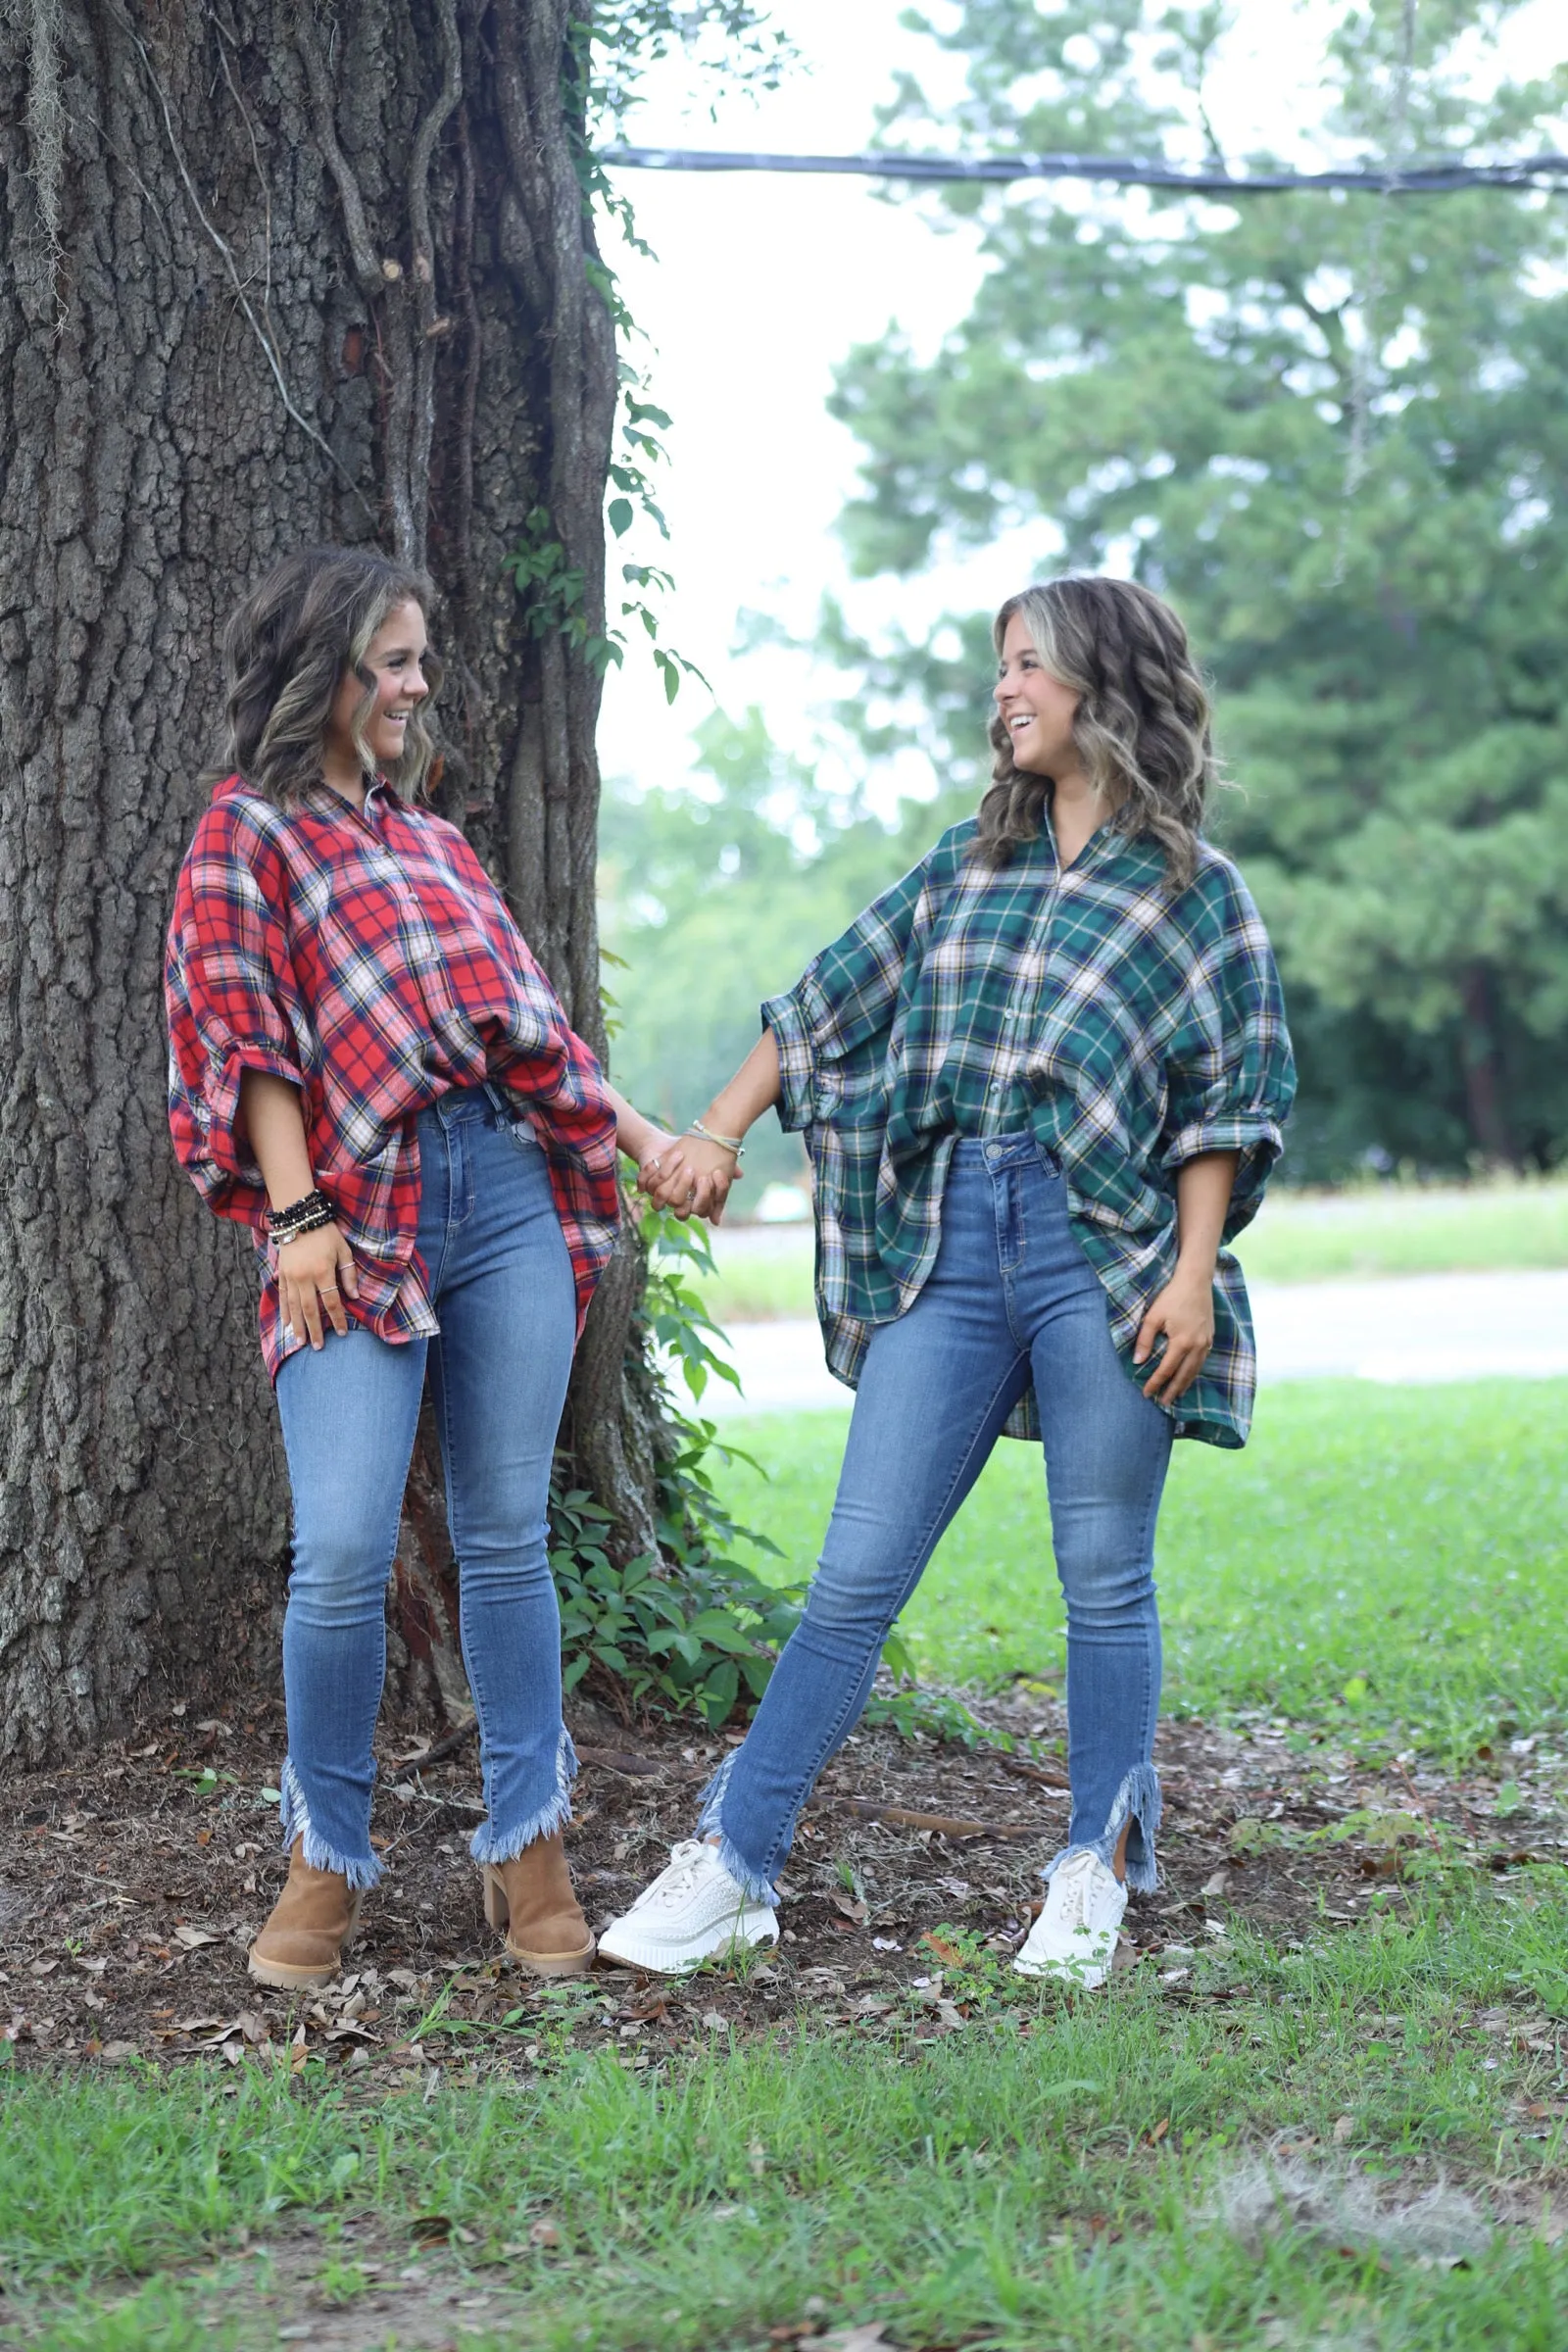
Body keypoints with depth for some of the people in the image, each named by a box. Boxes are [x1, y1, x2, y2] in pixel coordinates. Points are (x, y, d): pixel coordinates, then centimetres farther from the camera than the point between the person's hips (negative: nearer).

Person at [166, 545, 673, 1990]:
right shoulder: (248, 831, 6)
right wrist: (298, 1215, -11)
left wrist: (643, 1137, 19)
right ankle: (327, 1858, 6)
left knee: (506, 1536, 4)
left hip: (509, 1191, 5)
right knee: (345, 1554, -11)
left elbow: (530, 1018, 25)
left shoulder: (430, 839, 23)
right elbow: (250, 1038, -3)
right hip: (359, 1214, -5)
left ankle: (529, 1844, 12)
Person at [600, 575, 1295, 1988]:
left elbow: (1229, 1103, 1)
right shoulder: (971, 863, 18)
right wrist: (720, 1133, 15)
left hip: (1105, 1254, -3)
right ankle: (735, 1867, 2)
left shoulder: (1197, 890, 5)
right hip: (948, 1246, 3)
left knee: (1106, 1581, 3)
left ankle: (1100, 1873, 17)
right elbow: (832, 1000, 21)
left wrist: (1196, 1275, -8)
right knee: (857, 1575, 0)